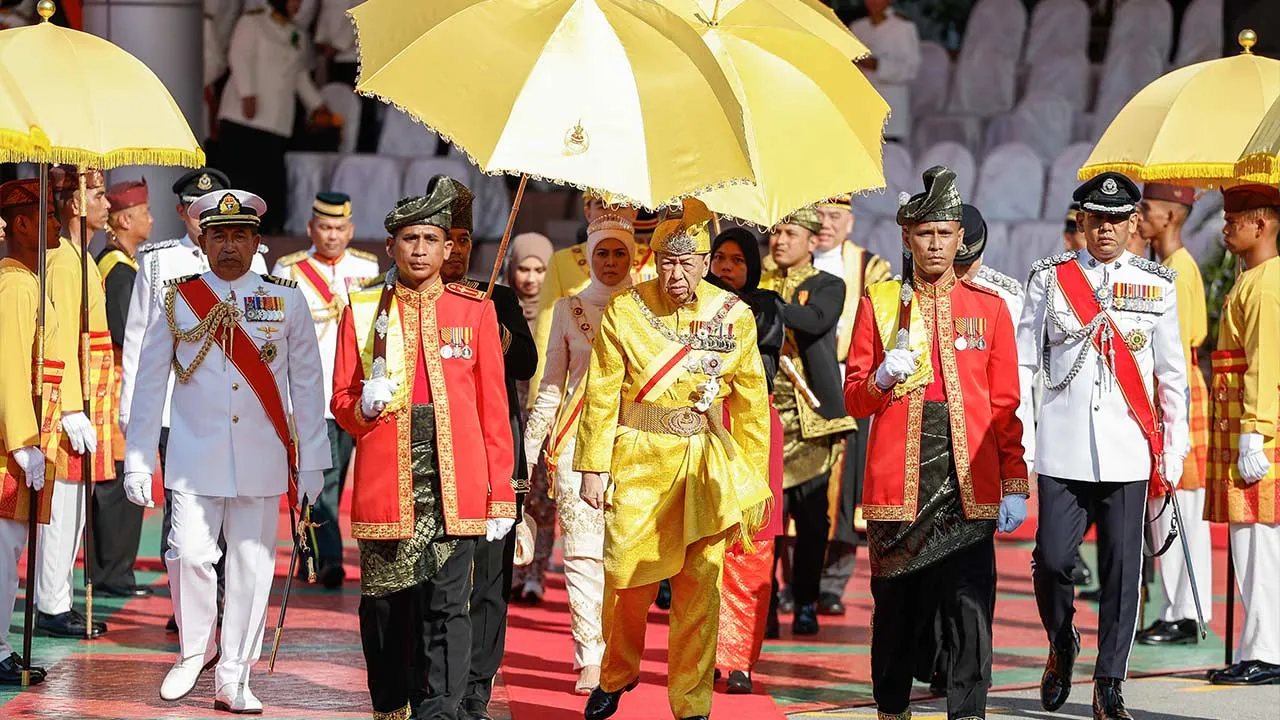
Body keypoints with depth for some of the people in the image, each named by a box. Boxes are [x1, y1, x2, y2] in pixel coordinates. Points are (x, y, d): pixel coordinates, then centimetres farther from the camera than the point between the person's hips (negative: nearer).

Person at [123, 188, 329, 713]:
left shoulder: (287, 301, 5)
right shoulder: (176, 301, 4)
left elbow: (307, 385, 7)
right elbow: (149, 385, 6)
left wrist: (312, 463, 4)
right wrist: (137, 462, 2)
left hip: (262, 462, 1)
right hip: (195, 459, -1)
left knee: (252, 566, 1)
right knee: (190, 554, -12)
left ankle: (233, 680, 10)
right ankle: (196, 650, 13)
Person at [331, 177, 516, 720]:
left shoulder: (475, 311, 8)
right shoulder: (363, 311, 9)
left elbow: (492, 409, 7)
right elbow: (341, 403, 12)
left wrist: (501, 497, 4)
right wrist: (364, 404, -12)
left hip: (453, 486, -1)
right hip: (386, 485, 1)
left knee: (445, 604, -6)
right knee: (385, 603, 6)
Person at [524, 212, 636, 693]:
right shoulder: (569, 310, 11)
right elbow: (551, 385, 15)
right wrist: (529, 447, 11)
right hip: (578, 439, 0)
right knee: (582, 550, -7)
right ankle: (590, 659, -5)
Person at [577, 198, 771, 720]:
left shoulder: (734, 315, 0)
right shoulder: (624, 312, -3)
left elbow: (751, 403, 6)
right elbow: (602, 396, 0)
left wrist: (753, 479, 6)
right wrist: (594, 468, -4)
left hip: (706, 464, 1)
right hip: (639, 461, -1)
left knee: (700, 588, -1)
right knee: (627, 578, 1)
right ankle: (616, 676, 27)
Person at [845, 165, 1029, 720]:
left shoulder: (989, 308, 8)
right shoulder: (878, 303, 8)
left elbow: (1006, 406, 8)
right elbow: (853, 398, 9)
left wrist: (1015, 486, 2)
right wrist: (882, 380, -13)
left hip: (969, 486, 0)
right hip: (898, 483, 0)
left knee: (969, 609, -5)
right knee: (896, 607, 6)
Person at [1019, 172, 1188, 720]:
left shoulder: (1156, 285, 8)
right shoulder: (1050, 278, 6)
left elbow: (1172, 374, 11)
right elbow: (1023, 359, 8)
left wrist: (1173, 450, 7)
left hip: (1128, 450, 1)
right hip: (1062, 448, -1)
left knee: (1121, 567, 0)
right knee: (1052, 558, -6)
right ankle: (1061, 645, 24)